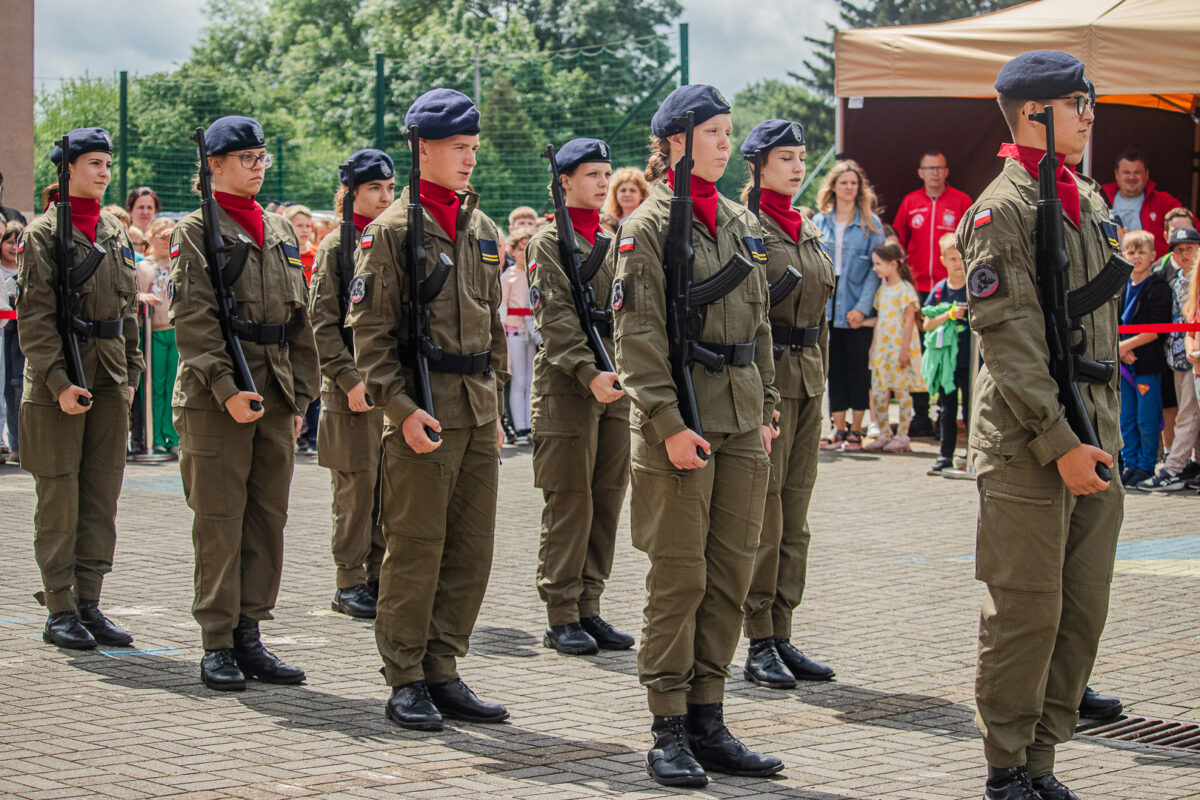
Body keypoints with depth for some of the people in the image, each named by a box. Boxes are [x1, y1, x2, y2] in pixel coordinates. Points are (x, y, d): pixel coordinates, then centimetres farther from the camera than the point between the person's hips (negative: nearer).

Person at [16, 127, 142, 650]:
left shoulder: (114, 233, 12)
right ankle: (59, 612, 4)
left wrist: (131, 373, 11)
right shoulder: (44, 233, -6)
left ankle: (89, 605, 12)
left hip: (110, 381, 6)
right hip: (58, 384, -6)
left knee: (102, 495, 6)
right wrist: (58, 381, -18)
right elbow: (34, 317, -10)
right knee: (59, 499, -1)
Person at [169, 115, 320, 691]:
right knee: (219, 521, -3)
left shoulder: (280, 233, 16)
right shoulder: (197, 230, -2)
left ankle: (249, 637, 13)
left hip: (276, 400, 6)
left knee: (268, 518, 6)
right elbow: (192, 319, -11)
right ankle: (218, 646, 3)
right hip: (215, 400, -6)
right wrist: (226, 388, -20)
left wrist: (300, 397, 10)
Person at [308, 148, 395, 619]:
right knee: (357, 484, -3)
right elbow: (323, 323, -8)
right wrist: (350, 378, -15)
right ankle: (350, 583, 5)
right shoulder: (337, 246, -4)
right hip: (353, 388, -5)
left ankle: (380, 577, 14)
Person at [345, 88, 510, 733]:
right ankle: (405, 682, 6)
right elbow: (370, 331, -9)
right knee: (416, 549, -3)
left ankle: (442, 673, 16)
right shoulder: (393, 229, -6)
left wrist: (495, 405, 17)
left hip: (477, 410, 7)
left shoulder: (483, 229, 14)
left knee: (471, 551, 7)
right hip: (424, 409, -6)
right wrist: (401, 408, -17)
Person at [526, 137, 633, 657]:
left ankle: (589, 608, 13)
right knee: (569, 503, -4)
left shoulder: (615, 238, 16)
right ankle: (561, 617, 1)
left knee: (606, 501, 7)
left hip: (616, 383, 7)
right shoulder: (548, 242, -4)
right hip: (566, 384, -7)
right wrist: (589, 373, -24)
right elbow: (557, 317, -14)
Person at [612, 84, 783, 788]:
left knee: (732, 573, 7)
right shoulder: (650, 225, -6)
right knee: (680, 577, -3)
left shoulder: (741, 222, 14)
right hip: (680, 420, -6)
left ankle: (709, 723, 14)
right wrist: (668, 422, -17)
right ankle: (670, 733, 4)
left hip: (742, 423, 7)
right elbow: (638, 335, -11)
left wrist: (766, 409, 12)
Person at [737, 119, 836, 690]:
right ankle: (760, 646, 1)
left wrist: (818, 377, 17)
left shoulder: (808, 231, 15)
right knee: (762, 517, -5)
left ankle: (782, 637, 14)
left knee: (794, 518, 9)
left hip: (807, 379, 8)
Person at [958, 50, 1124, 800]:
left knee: (1083, 612, 9)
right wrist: (1059, 442, -18)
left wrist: (1106, 431, 17)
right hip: (1027, 447, -8)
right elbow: (1009, 339, -16)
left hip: (1094, 440, 8)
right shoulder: (1001, 211, -11)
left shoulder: (1091, 200, 14)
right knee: (1027, 614, -3)